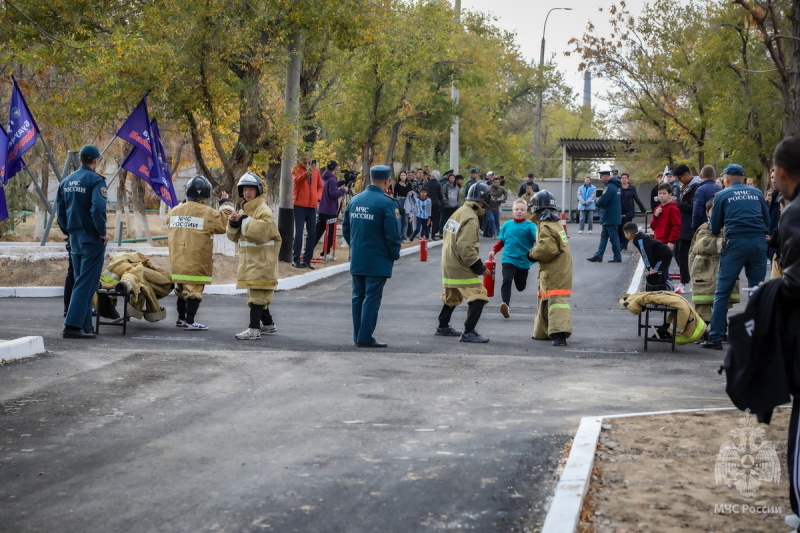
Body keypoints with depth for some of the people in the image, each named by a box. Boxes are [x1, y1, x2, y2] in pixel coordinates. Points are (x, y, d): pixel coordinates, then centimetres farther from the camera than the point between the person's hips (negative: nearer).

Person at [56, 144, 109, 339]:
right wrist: (103, 232, -12)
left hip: (74, 238, 7)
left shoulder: (66, 181, 10)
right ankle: (72, 326, -13)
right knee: (85, 284, -6)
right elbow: (97, 209, -23)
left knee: (82, 282, 14)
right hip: (92, 239, -7)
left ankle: (85, 325, 16)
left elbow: (60, 209, 10)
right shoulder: (95, 180, -12)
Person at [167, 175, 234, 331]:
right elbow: (224, 224, -8)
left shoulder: (175, 211, 7)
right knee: (194, 291, -2)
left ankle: (181, 318, 29)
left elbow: (170, 233, 18)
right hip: (196, 263, -7)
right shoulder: (207, 213, -14)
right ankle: (189, 322, -3)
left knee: (181, 289, 19)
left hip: (177, 261, 7)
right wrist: (226, 204, 2)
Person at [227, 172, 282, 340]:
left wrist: (245, 221, -21)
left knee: (257, 294, -13)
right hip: (249, 260, 9)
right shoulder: (243, 211, 15)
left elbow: (262, 232, -27)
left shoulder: (264, 211, -12)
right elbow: (235, 237, 17)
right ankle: (268, 324, 29)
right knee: (259, 295, 17)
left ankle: (254, 329, -15)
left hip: (262, 261, -9)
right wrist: (233, 224, -3)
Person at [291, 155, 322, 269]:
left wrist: (318, 198, 3)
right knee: (299, 232, -6)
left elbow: (320, 186, 19)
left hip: (312, 206, 5)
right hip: (299, 205, -5)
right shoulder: (296, 168, -3)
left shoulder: (316, 169, 10)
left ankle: (306, 260, 13)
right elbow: (297, 180, -23)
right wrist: (307, 173, -41)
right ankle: (295, 259, 0)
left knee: (312, 233, 5)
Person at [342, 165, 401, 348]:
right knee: (372, 298, -2)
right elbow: (392, 234, -16)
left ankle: (358, 336, 17)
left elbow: (346, 228, 14)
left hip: (357, 259, 6)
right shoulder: (386, 204, -15)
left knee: (358, 296, 13)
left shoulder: (354, 200, 7)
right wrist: (395, 255, -1)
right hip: (378, 260, -6)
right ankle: (365, 338, -2)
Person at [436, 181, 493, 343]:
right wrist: (479, 267, -17)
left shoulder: (458, 213, 11)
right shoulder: (470, 218, -19)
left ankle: (443, 326, 40)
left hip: (448, 264, 10)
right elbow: (465, 247, -26)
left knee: (451, 297, 26)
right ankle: (468, 333, -13)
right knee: (478, 297, -10)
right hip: (461, 268, -10)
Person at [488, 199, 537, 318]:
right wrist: (494, 251, 4)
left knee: (521, 286, 15)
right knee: (507, 281, -24)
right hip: (508, 259, 1)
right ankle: (505, 304, -32)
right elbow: (501, 240, 16)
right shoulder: (507, 225, 4)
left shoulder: (530, 226, -7)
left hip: (524, 261, 0)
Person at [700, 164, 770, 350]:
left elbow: (714, 229, 8)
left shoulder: (722, 195, 6)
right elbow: (767, 221, 18)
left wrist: (715, 231, 31)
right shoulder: (756, 193, 14)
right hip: (759, 242, 3)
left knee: (722, 292, 2)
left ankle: (716, 337, -3)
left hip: (736, 243, -3)